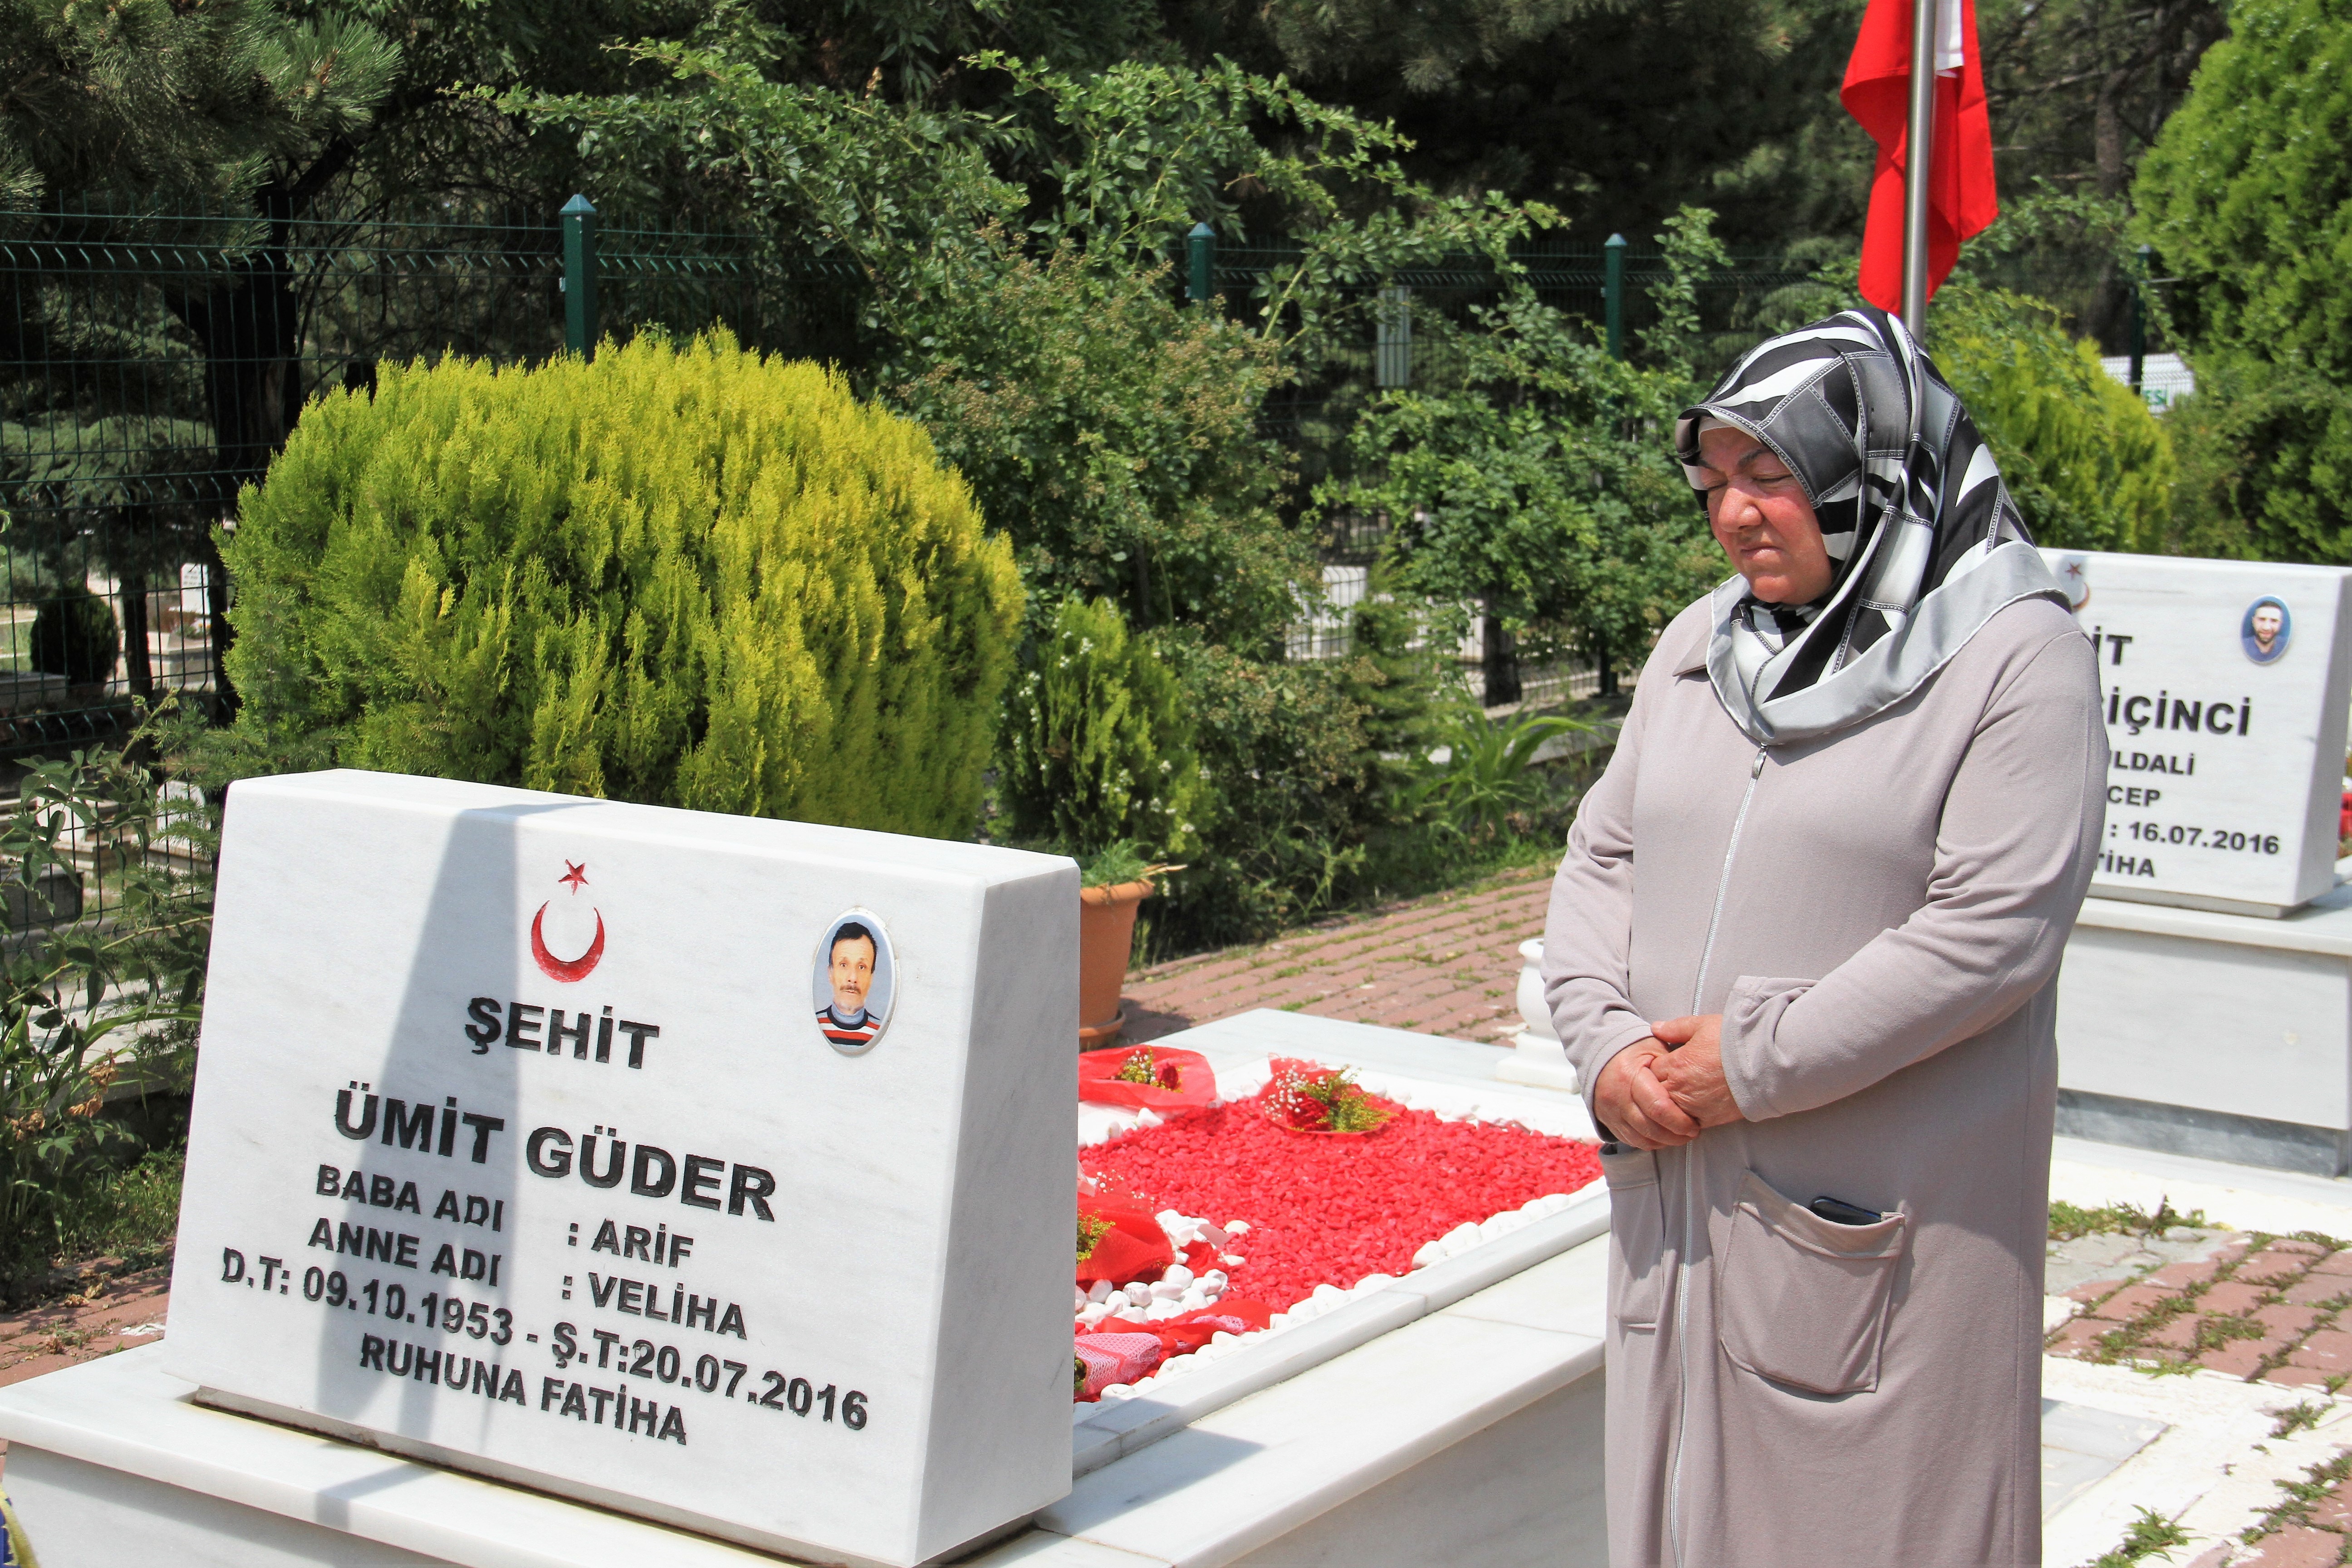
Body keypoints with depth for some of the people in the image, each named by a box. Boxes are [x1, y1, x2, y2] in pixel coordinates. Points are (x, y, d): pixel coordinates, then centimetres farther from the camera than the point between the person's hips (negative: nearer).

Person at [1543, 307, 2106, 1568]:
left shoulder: (2017, 656, -8)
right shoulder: (1701, 644, 13)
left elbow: (1995, 930, -17)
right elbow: (1601, 858, 13)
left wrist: (1760, 1064, -16)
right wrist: (1605, 1041, -5)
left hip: (1881, 1217, -6)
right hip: (1678, 1181, 6)